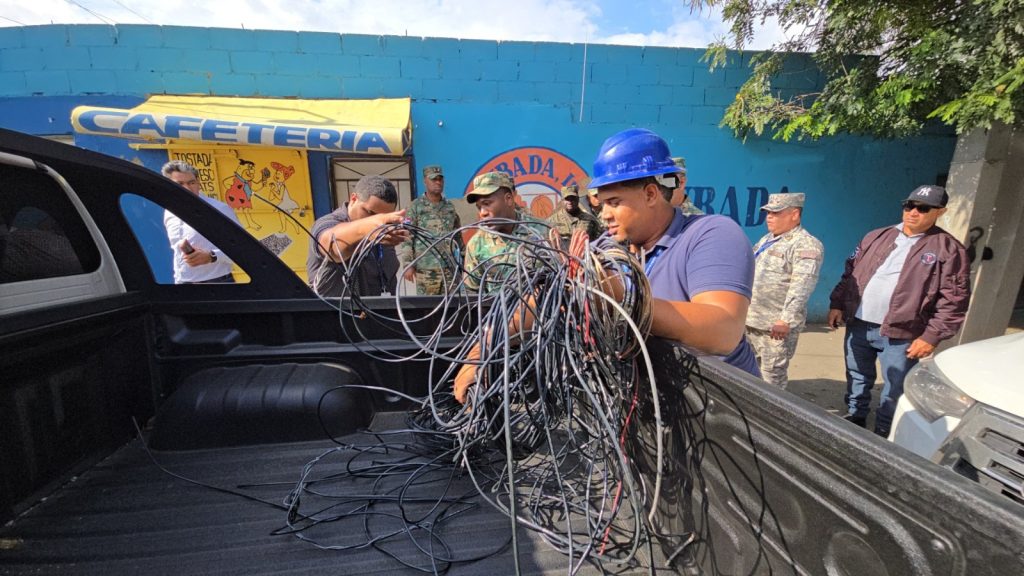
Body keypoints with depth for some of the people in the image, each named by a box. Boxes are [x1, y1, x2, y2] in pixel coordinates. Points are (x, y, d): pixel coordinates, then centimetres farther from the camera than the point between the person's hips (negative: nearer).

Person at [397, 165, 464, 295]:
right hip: (426, 269, -4)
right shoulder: (415, 207, 1)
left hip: (450, 267, 4)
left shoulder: (450, 207, 14)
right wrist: (408, 264, -11)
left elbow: (458, 236, 19)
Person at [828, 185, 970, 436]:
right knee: (857, 378, 18)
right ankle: (854, 418, 35)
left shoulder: (949, 249, -3)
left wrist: (931, 336, -12)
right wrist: (837, 304, 2)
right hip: (857, 326, 4)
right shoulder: (877, 237, 9)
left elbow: (954, 299, -6)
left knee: (894, 391, 7)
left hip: (900, 335, -3)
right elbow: (850, 273, 11)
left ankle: (883, 434, 23)